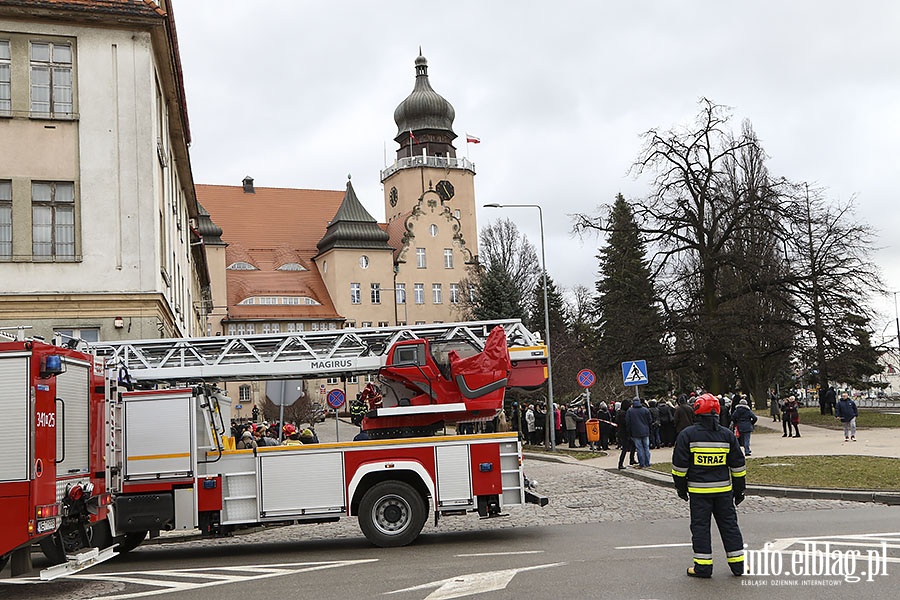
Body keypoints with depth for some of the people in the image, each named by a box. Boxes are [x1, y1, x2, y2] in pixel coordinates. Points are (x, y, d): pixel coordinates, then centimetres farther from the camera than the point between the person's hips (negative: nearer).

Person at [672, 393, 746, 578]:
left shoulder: (687, 435, -8)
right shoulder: (727, 435, 1)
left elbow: (680, 465, -5)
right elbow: (738, 465, 7)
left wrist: (681, 487, 7)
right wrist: (740, 489, 16)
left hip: (698, 490, -3)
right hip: (723, 489, 3)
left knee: (700, 526, 4)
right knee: (729, 524, 12)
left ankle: (703, 566, 5)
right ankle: (737, 564, 17)